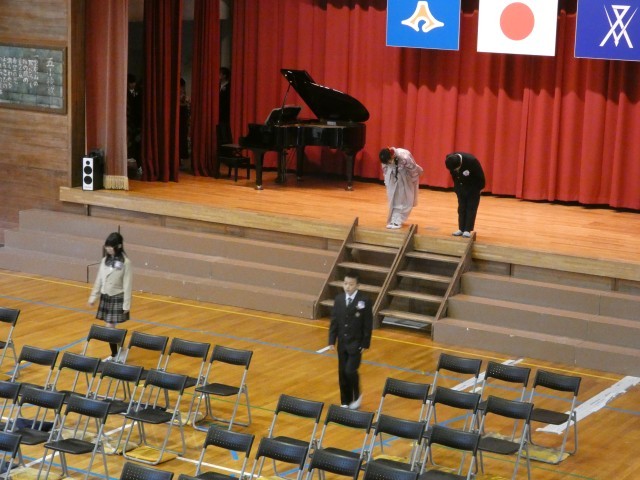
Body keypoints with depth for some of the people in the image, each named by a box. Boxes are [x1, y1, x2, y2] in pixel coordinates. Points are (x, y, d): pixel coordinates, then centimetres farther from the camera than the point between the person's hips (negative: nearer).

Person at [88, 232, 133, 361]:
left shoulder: (125, 262, -13)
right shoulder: (105, 260, 3)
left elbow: (127, 285, -12)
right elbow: (99, 280, 11)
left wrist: (126, 304, -13)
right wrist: (93, 296, 12)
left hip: (117, 298, -5)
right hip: (105, 297, 5)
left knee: (110, 327, -9)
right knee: (109, 328, 9)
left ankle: (115, 354, 3)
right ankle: (114, 354, 19)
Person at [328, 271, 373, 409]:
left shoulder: (364, 301, -11)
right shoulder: (338, 299, 1)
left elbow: (368, 324, -9)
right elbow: (334, 321, 5)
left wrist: (365, 344, -10)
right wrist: (332, 341, 1)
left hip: (356, 343, -4)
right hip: (342, 342, 4)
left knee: (350, 371, -12)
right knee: (342, 373, 8)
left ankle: (357, 396, 13)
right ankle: (345, 402, 20)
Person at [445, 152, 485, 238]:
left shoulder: (471, 161, -35)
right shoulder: (450, 159, -21)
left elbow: (480, 175, -19)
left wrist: (480, 188, -8)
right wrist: (456, 186, 8)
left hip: (473, 188, -4)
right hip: (461, 187, 4)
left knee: (471, 208, -2)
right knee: (461, 208, 7)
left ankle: (468, 230, 0)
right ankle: (461, 229, 13)